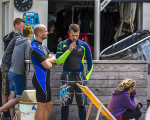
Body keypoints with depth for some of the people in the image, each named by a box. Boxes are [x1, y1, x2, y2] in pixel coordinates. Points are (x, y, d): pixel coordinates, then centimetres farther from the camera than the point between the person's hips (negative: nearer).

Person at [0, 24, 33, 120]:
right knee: (19, 97, 0)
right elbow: (28, 57, -17)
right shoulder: (27, 42, -10)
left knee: (13, 96, 6)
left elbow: (18, 56, 12)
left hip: (12, 72, 7)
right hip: (18, 74, -7)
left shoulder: (18, 42, 13)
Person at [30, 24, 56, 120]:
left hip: (45, 79, 10)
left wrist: (48, 60, -10)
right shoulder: (35, 47, -17)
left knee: (48, 104, 14)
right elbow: (47, 65, -21)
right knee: (41, 106, -6)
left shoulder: (42, 46, 16)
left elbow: (54, 59, 11)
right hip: (41, 79, -10)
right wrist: (49, 62, 1)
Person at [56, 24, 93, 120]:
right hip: (67, 77, -1)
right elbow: (58, 61, -6)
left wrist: (87, 77, 7)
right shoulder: (62, 44, 4)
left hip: (80, 77, 1)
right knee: (65, 104, -1)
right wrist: (69, 50, -15)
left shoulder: (84, 45, 7)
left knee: (82, 104, 0)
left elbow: (90, 63, 15)